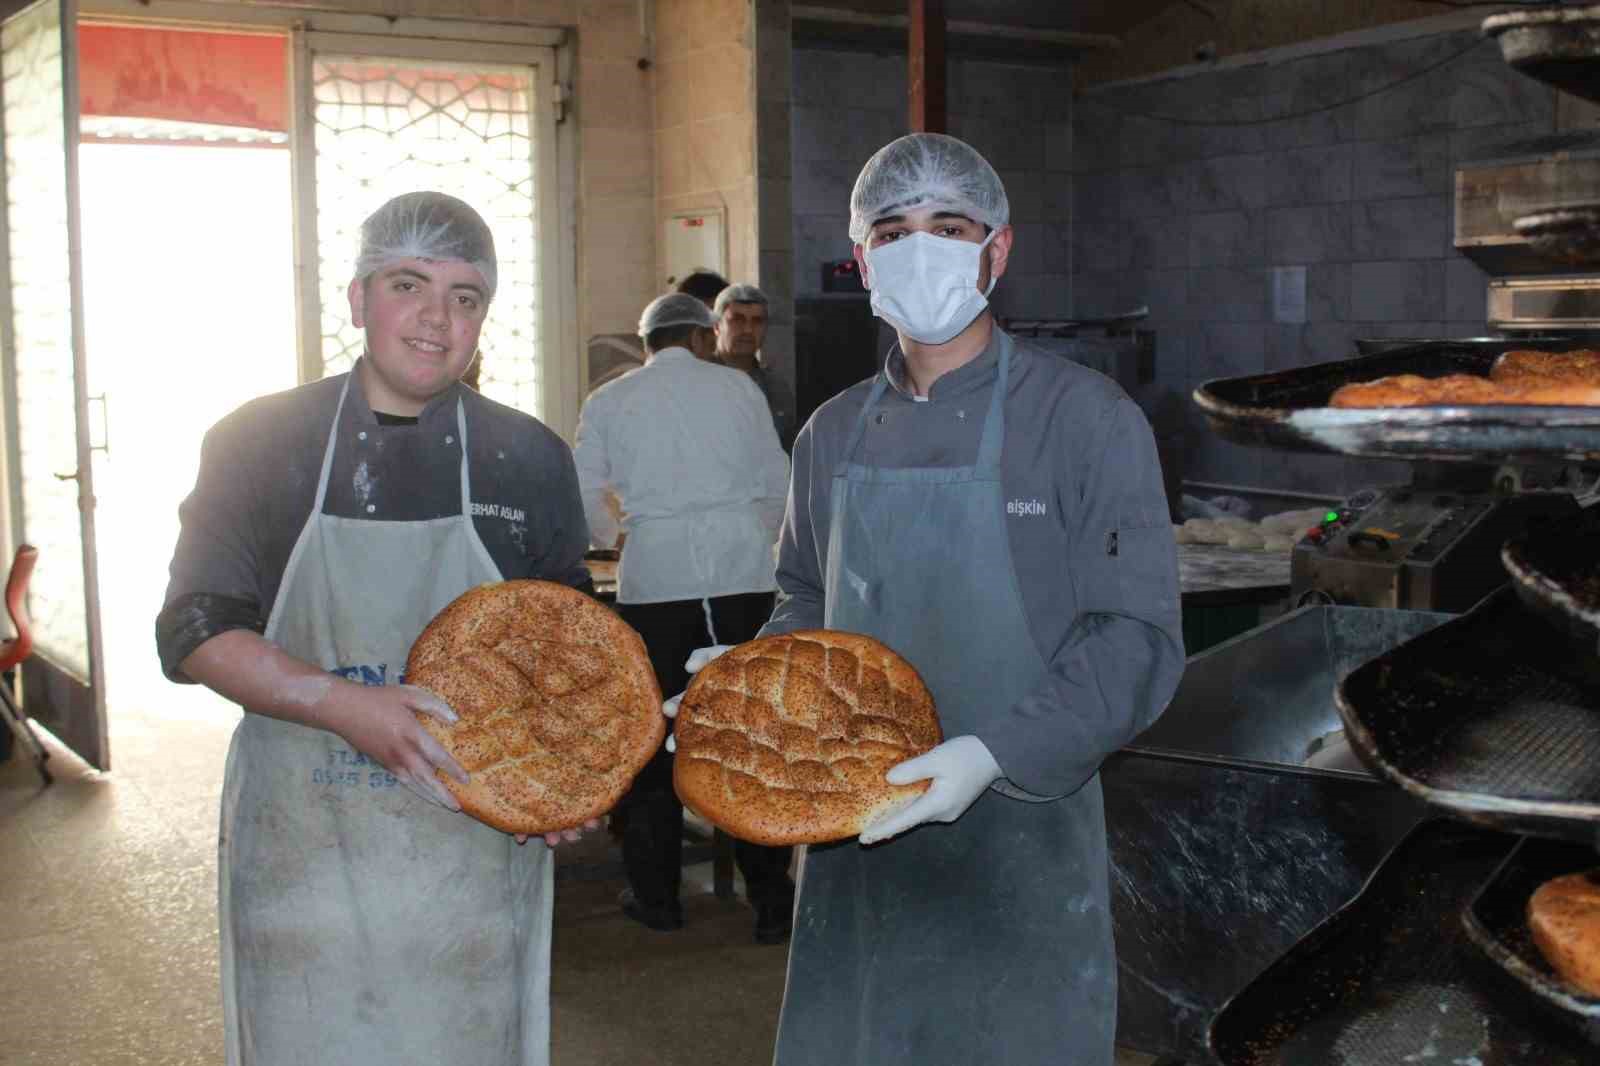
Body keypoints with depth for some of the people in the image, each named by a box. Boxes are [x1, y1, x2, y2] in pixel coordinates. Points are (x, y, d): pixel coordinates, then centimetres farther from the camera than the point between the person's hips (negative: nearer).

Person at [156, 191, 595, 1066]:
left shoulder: (528, 459, 4)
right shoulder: (259, 443, 0)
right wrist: (342, 705, -19)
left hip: (472, 850, 1)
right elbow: (194, 632, -3)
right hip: (303, 850, -1)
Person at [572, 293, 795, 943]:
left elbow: (583, 499, 11)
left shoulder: (608, 401, 10)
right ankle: (771, 900, 11)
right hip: (741, 572, 0)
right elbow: (778, 488, 13)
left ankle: (656, 894, 19)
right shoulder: (736, 388, 10)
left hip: (653, 577, 0)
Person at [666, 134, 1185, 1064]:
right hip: (857, 840, 5)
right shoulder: (834, 434, 9)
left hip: (1020, 837, -4)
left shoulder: (1086, 419, -8)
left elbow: (1138, 639, -12)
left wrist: (995, 754, -23)